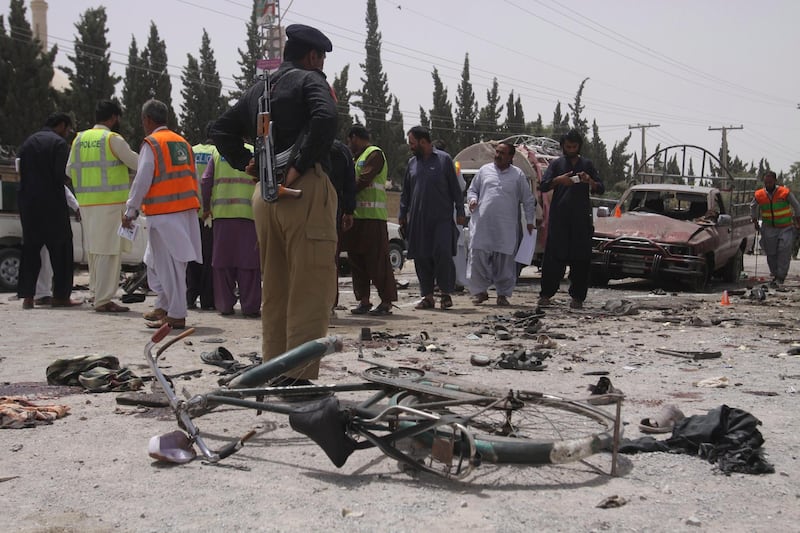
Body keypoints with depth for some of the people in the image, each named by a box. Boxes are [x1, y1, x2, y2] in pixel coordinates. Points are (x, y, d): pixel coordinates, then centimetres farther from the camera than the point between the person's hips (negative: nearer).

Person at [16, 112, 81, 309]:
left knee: (30, 248, 10)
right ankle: (61, 296, 3)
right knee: (60, 249, 2)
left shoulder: (28, 142, 15)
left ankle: (27, 296, 8)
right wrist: (67, 180, 4)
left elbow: (20, 172, 13)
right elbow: (62, 174, -15)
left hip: (27, 202, 7)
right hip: (51, 202, -6)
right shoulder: (59, 143, -7)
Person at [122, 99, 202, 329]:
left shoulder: (151, 143, -6)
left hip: (164, 212, -7)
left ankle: (176, 315, -1)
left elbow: (142, 180, -10)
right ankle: (164, 306, 22)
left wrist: (130, 211, -4)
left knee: (170, 264, -4)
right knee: (156, 260, 18)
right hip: (186, 209, 8)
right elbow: (192, 177, 16)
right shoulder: (182, 142, 15)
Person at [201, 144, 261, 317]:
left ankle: (224, 305, 8)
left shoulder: (218, 151, 12)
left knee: (223, 260, 7)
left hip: (222, 213, 1)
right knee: (248, 261, 0)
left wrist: (206, 208, 17)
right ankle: (250, 307, -1)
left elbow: (206, 182, 8)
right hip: (248, 213, -1)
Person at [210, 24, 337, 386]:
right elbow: (325, 119, -20)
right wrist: (299, 165, -16)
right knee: (310, 289, -6)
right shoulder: (310, 80, 0)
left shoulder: (257, 90, 22)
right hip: (304, 191, -7)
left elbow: (221, 130, 26)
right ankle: (299, 377, -8)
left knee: (274, 288, 13)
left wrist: (246, 163, 16)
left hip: (264, 194, 8)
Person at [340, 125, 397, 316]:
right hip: (356, 215, 9)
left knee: (377, 260, -7)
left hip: (372, 216, -9)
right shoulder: (358, 158, 23)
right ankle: (364, 300, 13)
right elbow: (352, 183, 18)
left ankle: (386, 302, -3)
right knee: (357, 259, 8)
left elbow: (363, 181, -15)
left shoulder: (375, 154, -5)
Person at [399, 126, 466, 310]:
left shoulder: (444, 159, 2)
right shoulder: (412, 162, 14)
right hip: (418, 220, 4)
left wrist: (460, 212, -3)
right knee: (421, 257, 2)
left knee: (443, 254, -12)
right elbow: (405, 192, 19)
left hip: (442, 218, -4)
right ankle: (428, 296, 11)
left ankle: (446, 294, 1)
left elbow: (455, 188, 2)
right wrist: (402, 215, 13)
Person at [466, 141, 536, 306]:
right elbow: (472, 189, 19)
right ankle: (480, 291, 9)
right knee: (478, 257, -3)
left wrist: (530, 221, 6)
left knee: (505, 261, 3)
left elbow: (528, 200, 11)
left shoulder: (518, 175, 8)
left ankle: (503, 294, 13)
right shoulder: (484, 170, 12)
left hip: (506, 227, -1)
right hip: (482, 224, 1)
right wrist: (472, 199, -3)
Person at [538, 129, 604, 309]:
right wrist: (558, 180, -16)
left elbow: (601, 189, 11)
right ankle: (546, 294, -1)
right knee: (553, 257, -5)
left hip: (581, 220, 1)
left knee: (581, 259, 0)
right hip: (558, 218, -1)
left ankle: (577, 297, 5)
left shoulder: (587, 165, 14)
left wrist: (590, 182, -10)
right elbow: (543, 186, 2)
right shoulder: (556, 164, 11)